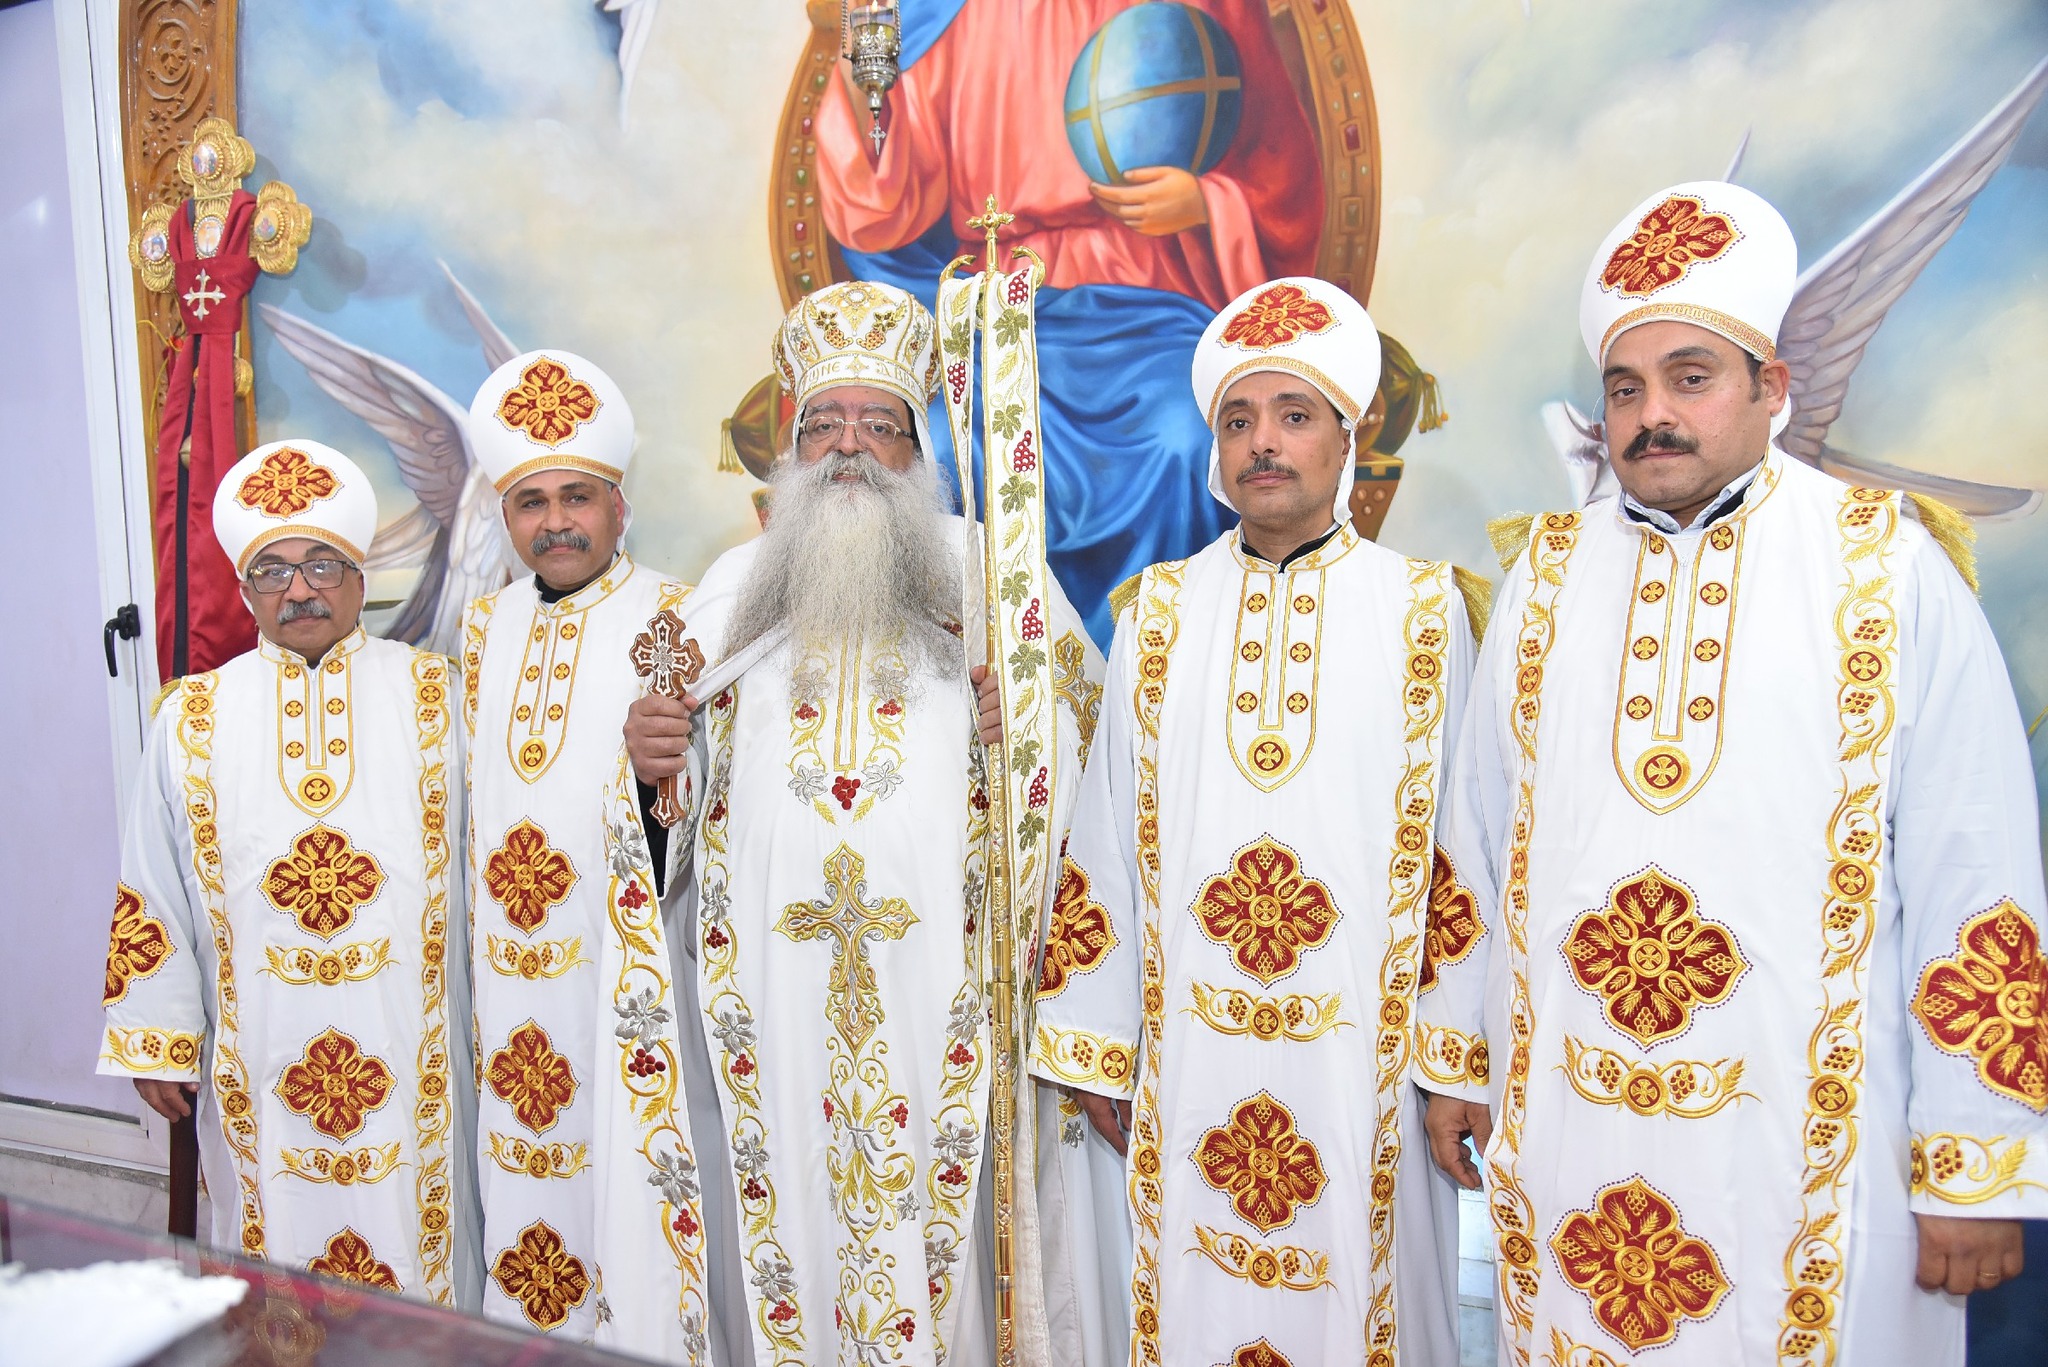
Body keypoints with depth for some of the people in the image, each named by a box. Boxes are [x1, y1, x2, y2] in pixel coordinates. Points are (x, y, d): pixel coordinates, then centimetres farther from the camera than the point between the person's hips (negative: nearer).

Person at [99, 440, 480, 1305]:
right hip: (259, 1061, 1)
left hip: (412, 1054, -1)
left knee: (414, 1227, 7)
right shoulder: (193, 719, 6)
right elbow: (153, 898, 8)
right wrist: (158, 1041, 7)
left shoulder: (432, 698, 2)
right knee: (279, 1229, 11)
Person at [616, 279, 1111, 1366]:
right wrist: (648, 763, -7)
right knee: (792, 1218, 9)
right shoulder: (731, 587, 12)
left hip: (944, 990, -2)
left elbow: (1089, 739, 1)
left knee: (943, 1228, 4)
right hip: (777, 991, 2)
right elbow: (683, 798, 14)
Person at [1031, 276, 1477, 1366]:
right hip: (1189, 1057, 2)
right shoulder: (1157, 615, 5)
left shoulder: (1424, 612, 1)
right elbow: (1108, 838, 5)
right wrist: (1096, 1048, 4)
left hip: (1364, 1054, -1)